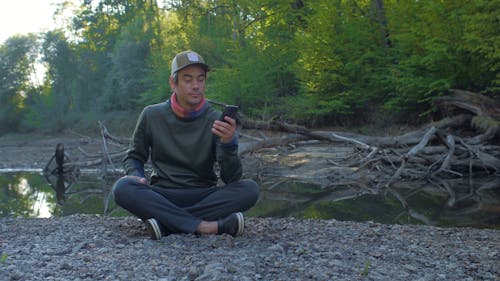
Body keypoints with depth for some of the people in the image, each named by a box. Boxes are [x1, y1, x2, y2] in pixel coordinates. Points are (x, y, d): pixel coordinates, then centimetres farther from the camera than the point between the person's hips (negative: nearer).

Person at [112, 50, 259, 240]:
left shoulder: (215, 120, -4)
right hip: (161, 197, 0)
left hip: (204, 196, 0)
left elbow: (231, 179, -10)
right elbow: (134, 157, 14)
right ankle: (208, 226, -31)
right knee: (123, 188, -29)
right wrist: (137, 175, -9)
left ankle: (164, 222, -28)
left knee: (249, 189, -26)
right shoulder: (152, 115, 1)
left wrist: (229, 144, -29)